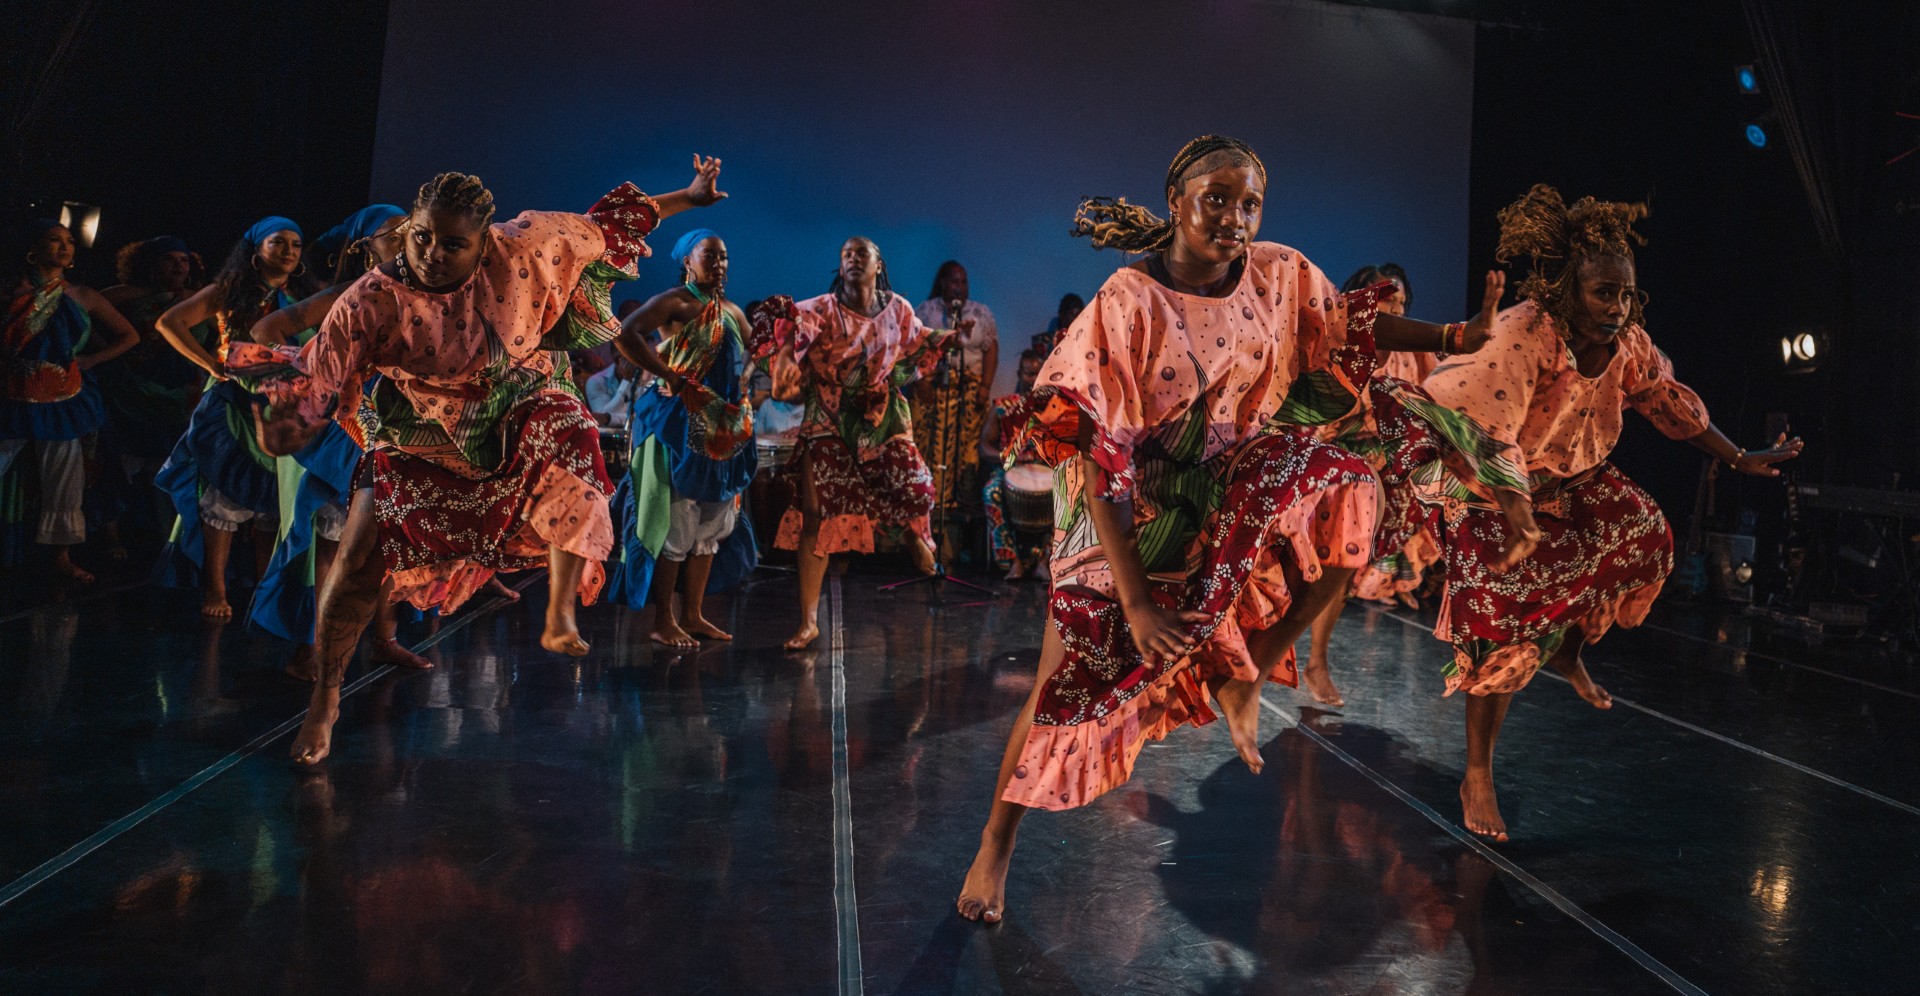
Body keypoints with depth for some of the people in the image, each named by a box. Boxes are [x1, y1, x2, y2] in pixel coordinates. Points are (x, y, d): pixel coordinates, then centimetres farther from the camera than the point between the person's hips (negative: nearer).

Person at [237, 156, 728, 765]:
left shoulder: (523, 247, -16)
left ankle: (560, 618, -23)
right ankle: (325, 698, 15)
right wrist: (259, 370, -36)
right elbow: (313, 378, -15)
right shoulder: (374, 302, -21)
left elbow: (603, 224, -4)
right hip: (422, 440, -1)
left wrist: (687, 197, 2)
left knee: (570, 427, -33)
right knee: (360, 560, -11)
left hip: (516, 417, 1)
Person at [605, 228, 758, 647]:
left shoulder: (732, 312, 16)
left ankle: (693, 615, 20)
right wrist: (671, 378, -21)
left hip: (724, 430, 8)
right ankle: (663, 621, 3)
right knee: (676, 522, -5)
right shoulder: (676, 302, -7)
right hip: (681, 426, -8)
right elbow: (625, 335, -21)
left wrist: (743, 397, 9)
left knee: (711, 523, 11)